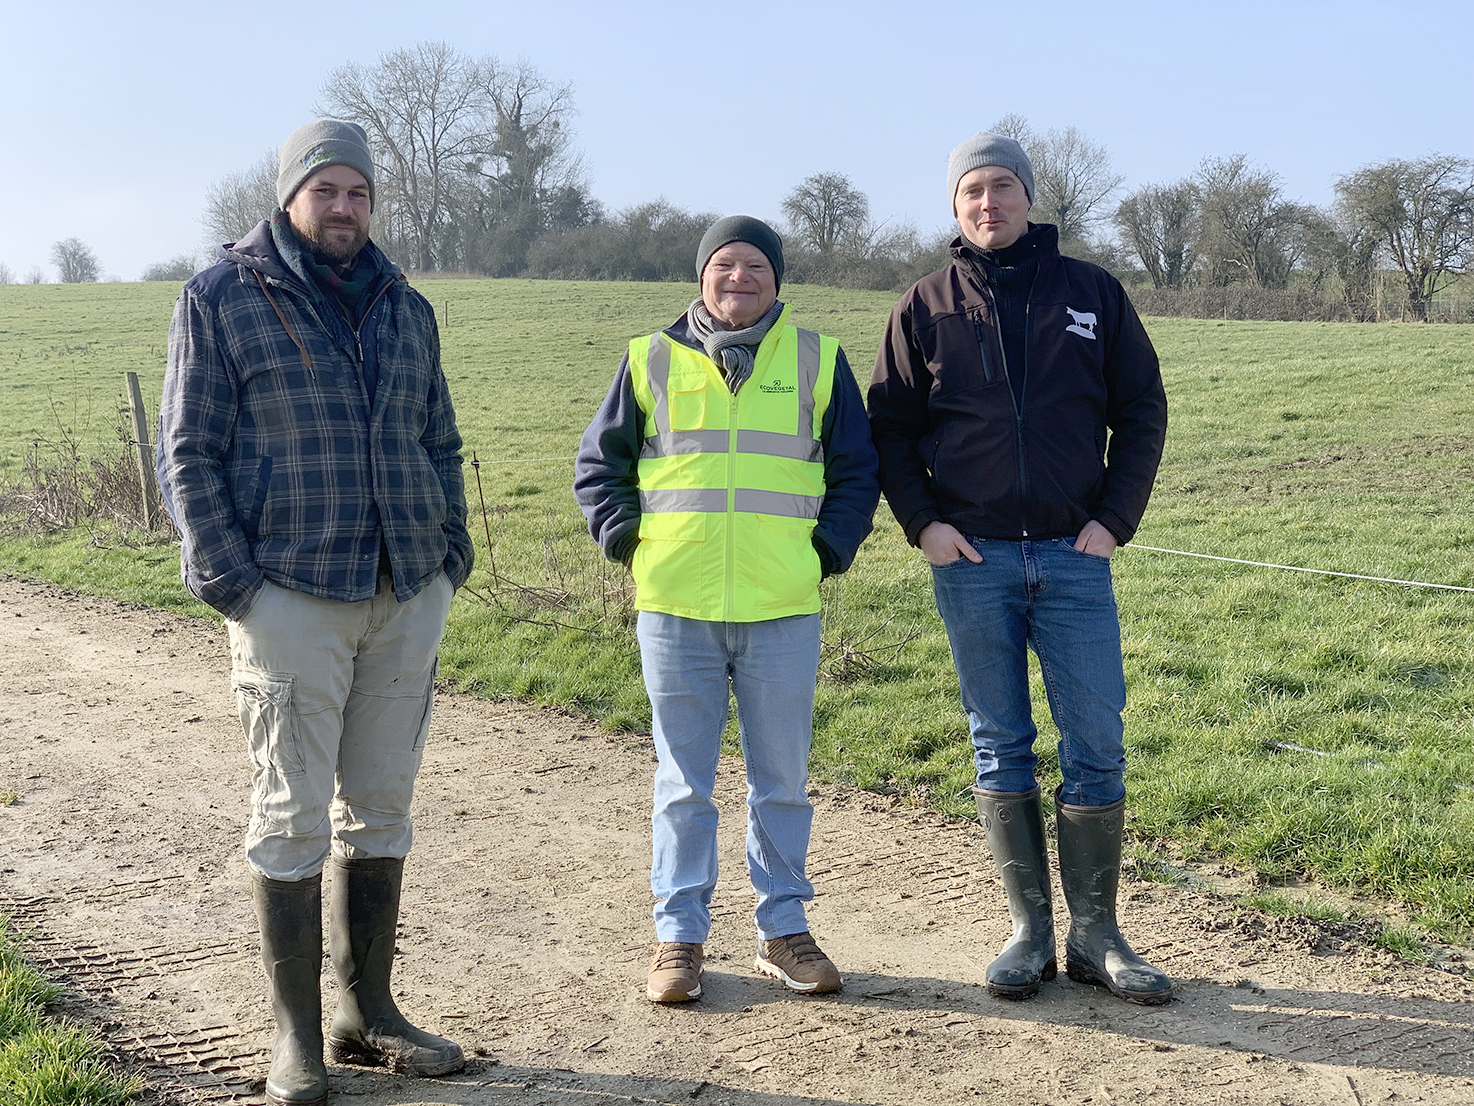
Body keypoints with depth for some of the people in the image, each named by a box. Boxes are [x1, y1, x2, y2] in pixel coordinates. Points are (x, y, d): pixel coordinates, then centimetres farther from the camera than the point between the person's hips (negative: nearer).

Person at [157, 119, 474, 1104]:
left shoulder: (405, 307, 15)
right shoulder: (222, 300, 1)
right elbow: (190, 453, -2)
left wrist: (451, 551, 7)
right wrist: (228, 581, -11)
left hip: (408, 597, 5)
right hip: (292, 598, -5)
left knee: (381, 807, 10)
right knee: (293, 815, 0)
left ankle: (368, 1008, 22)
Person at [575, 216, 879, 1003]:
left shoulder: (817, 361, 8)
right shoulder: (652, 360, 7)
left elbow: (857, 469, 14)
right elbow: (598, 464, 14)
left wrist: (830, 549, 2)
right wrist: (627, 540, 2)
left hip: (783, 611, 0)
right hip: (675, 609, 0)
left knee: (782, 781, 8)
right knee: (683, 782, 7)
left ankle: (783, 930, 21)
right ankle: (678, 935, 17)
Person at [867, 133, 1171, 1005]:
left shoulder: (1091, 292, 6)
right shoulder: (927, 307, 6)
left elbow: (1143, 409, 8)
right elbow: (890, 428, 9)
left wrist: (1115, 518, -2)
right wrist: (922, 521, -4)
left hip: (1075, 556, 0)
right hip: (973, 559, 0)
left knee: (1097, 746, 0)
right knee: (1001, 751, 6)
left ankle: (1096, 934, 12)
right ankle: (1030, 929, 16)